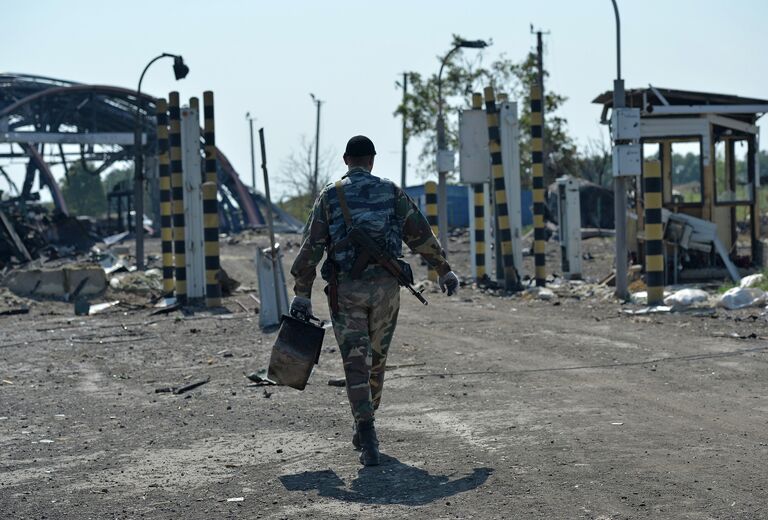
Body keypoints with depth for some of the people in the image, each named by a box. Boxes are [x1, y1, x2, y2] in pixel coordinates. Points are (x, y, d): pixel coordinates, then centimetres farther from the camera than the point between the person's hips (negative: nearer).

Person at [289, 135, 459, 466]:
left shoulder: (329, 196, 1)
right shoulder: (391, 192, 5)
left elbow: (311, 247, -3)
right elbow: (422, 236, 8)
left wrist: (302, 295, 1)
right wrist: (444, 271, 19)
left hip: (346, 289, -1)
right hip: (385, 287, 2)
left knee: (356, 364, 0)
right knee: (376, 359, 18)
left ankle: (368, 439, -12)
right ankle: (363, 428, 31)